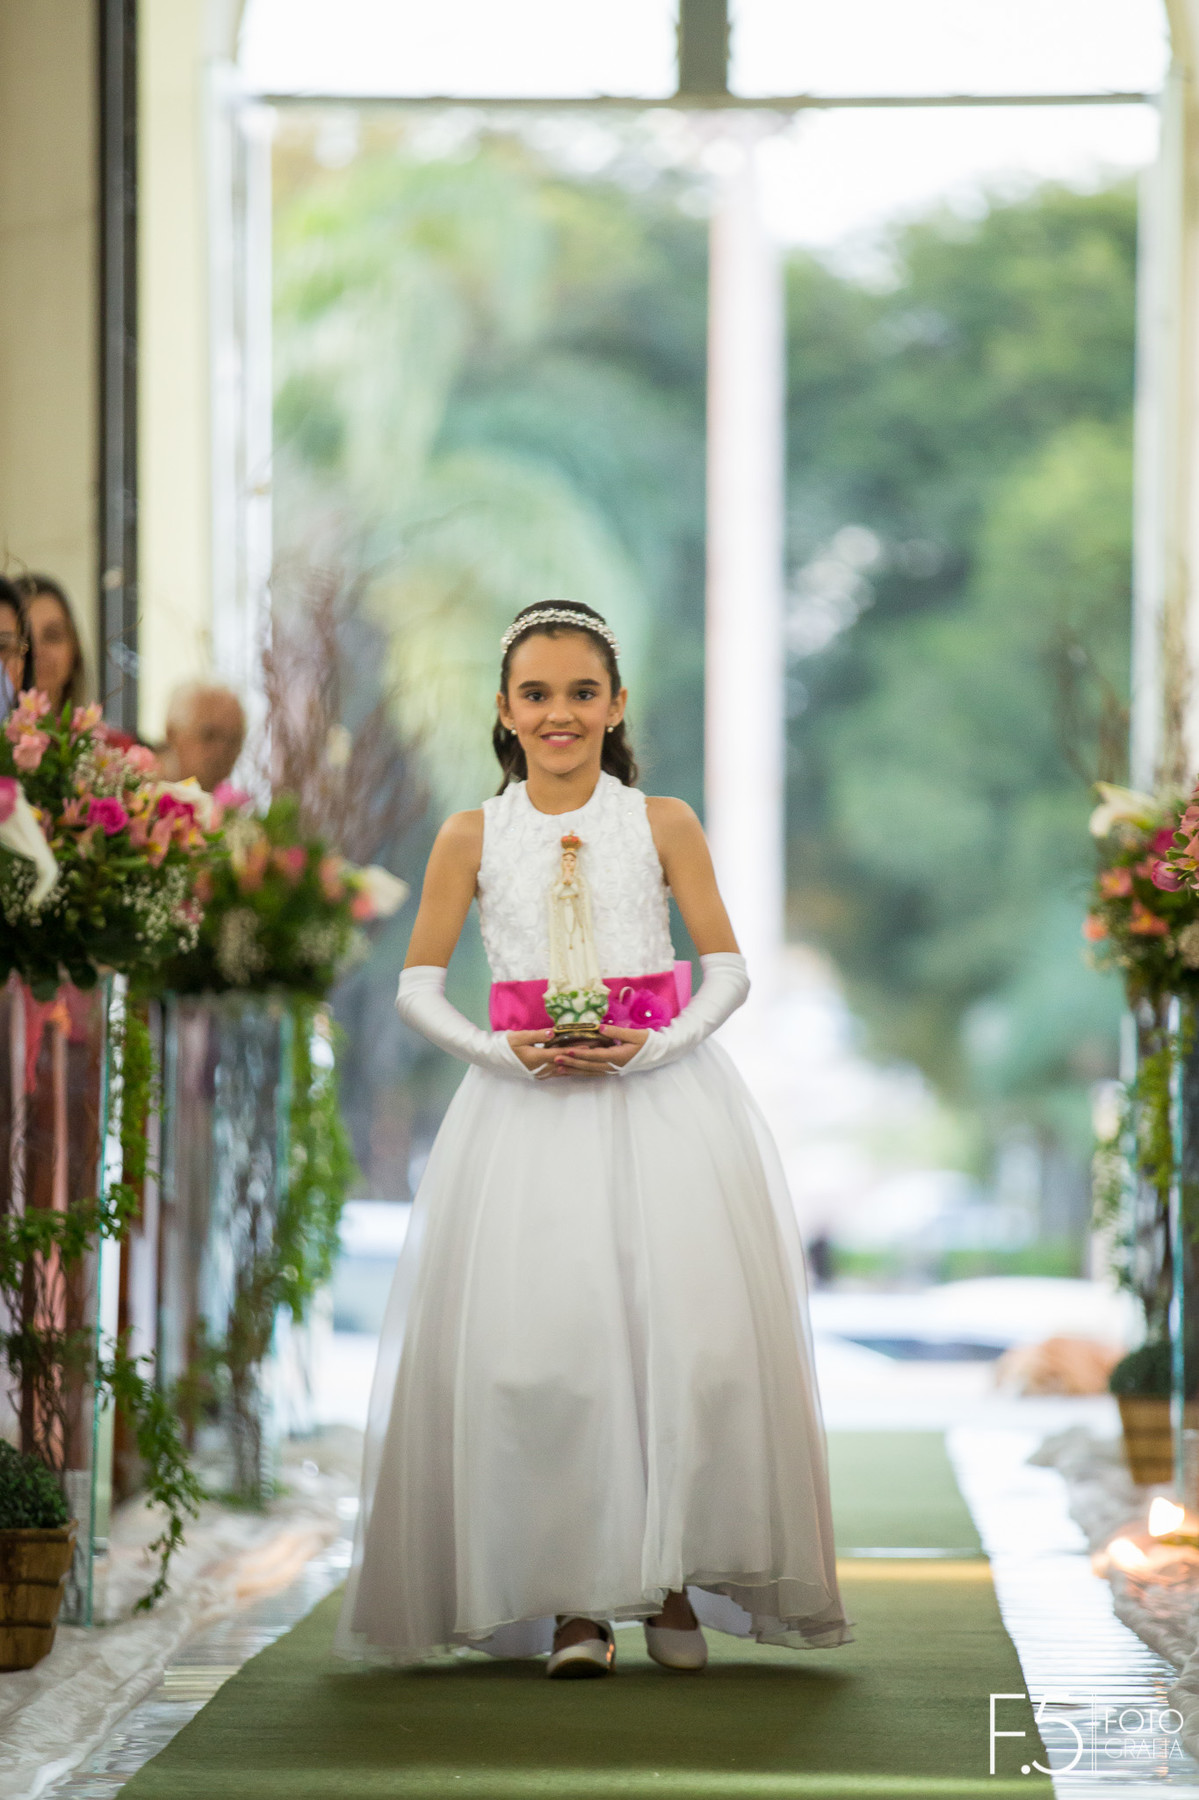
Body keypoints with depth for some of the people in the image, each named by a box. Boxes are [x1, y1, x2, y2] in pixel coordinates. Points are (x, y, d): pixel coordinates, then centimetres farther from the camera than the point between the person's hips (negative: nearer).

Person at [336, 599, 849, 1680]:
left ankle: (674, 1582, 3)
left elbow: (729, 969, 6)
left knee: (688, 1332, -10)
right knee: (535, 1338, -10)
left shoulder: (664, 824, 6)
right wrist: (499, 1051, -10)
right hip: (526, 1106, 0)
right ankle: (573, 1601, -2)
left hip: (662, 1094, 0)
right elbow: (418, 986, 8)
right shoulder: (472, 836, 7)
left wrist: (656, 1047, -11)